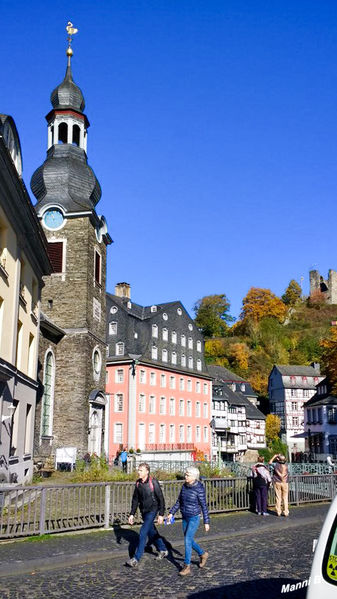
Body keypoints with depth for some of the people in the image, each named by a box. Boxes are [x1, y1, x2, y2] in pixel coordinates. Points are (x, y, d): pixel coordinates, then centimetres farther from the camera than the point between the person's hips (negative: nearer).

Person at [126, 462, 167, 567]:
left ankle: (136, 559, -10)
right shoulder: (138, 483, 0)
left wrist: (161, 514, -14)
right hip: (143, 511, 7)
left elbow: (160, 499, -13)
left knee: (143, 533, -13)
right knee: (151, 532, 17)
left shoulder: (153, 483, -18)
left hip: (152, 511, -7)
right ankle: (163, 550, 36)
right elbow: (135, 499, 9)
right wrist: (132, 514, 6)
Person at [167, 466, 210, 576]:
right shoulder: (184, 486, 0)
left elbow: (204, 506, -13)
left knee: (187, 541, -9)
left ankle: (187, 566, 1)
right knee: (189, 540, 15)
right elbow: (179, 501, 10)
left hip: (194, 518, -7)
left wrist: (206, 522, -11)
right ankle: (202, 554, 39)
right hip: (185, 518, 7)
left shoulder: (199, 489, -18)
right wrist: (171, 513, 4)